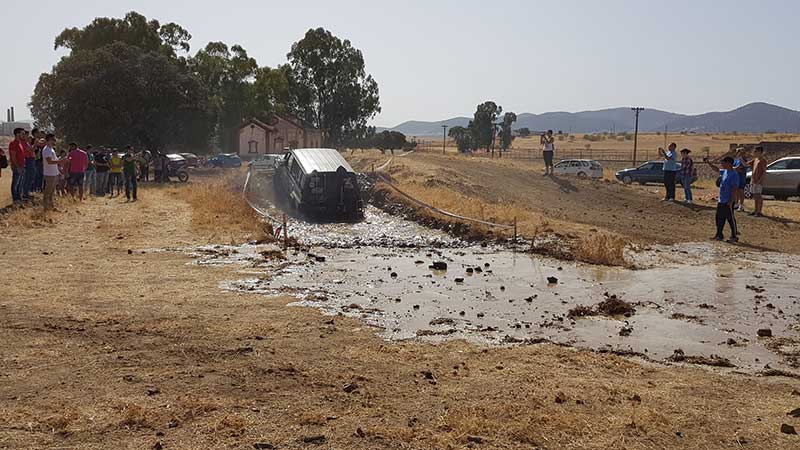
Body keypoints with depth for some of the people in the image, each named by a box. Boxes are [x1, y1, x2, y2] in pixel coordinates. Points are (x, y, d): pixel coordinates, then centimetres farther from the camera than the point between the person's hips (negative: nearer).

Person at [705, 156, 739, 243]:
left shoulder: (734, 174, -17)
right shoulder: (724, 171, 9)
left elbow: (734, 189, -20)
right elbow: (716, 169, 30)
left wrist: (731, 201, -23)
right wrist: (708, 163, 21)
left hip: (728, 202, -9)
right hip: (721, 200, 9)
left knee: (730, 218, -2)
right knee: (719, 218, 14)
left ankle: (734, 236, 5)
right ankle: (719, 235, 24)